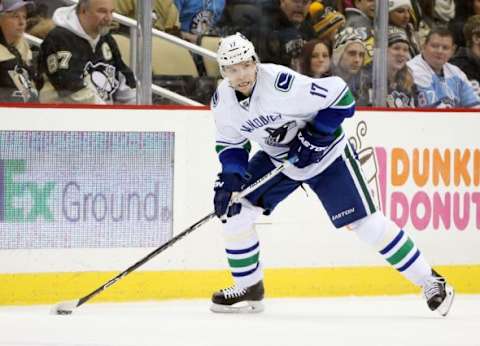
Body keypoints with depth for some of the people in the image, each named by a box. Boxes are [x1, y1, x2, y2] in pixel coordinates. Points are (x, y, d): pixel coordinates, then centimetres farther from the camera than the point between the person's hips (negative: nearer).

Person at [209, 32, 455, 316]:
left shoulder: (282, 84, -33)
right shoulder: (222, 101, -13)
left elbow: (340, 95, -27)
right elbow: (230, 144, 2)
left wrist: (316, 136, -25)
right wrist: (230, 177, -14)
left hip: (324, 153, -6)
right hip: (276, 159, 6)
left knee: (365, 221, -11)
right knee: (234, 209, -7)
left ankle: (429, 280, -1)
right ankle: (248, 288, 10)